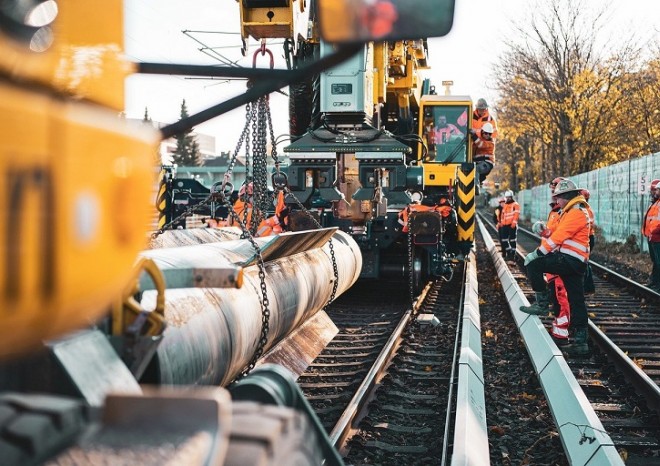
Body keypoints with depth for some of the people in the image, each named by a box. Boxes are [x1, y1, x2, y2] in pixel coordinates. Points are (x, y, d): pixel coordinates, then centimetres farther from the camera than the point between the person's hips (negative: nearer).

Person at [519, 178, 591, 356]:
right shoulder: (573, 211, 22)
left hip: (570, 260, -10)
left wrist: (537, 253, -16)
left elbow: (559, 236, -18)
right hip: (576, 263, 10)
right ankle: (581, 341, 10)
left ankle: (542, 304, -7)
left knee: (533, 264, -13)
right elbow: (557, 235, 19)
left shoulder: (576, 212, -12)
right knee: (576, 302, 8)